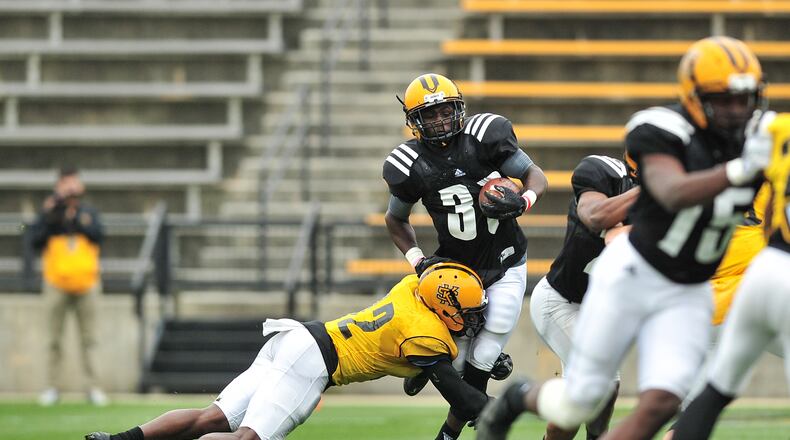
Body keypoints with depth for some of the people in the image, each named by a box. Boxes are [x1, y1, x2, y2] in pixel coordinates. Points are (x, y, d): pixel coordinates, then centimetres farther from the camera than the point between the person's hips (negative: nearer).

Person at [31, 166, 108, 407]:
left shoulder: (88, 213, 10)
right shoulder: (49, 214, 6)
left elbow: (98, 236, -6)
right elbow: (37, 241, -6)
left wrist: (77, 219, -12)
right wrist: (49, 217, -14)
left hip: (86, 285, 1)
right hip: (57, 285, -1)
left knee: (89, 339, 1)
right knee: (55, 340, 1)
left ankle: (93, 387, 1)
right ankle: (52, 387, 5)